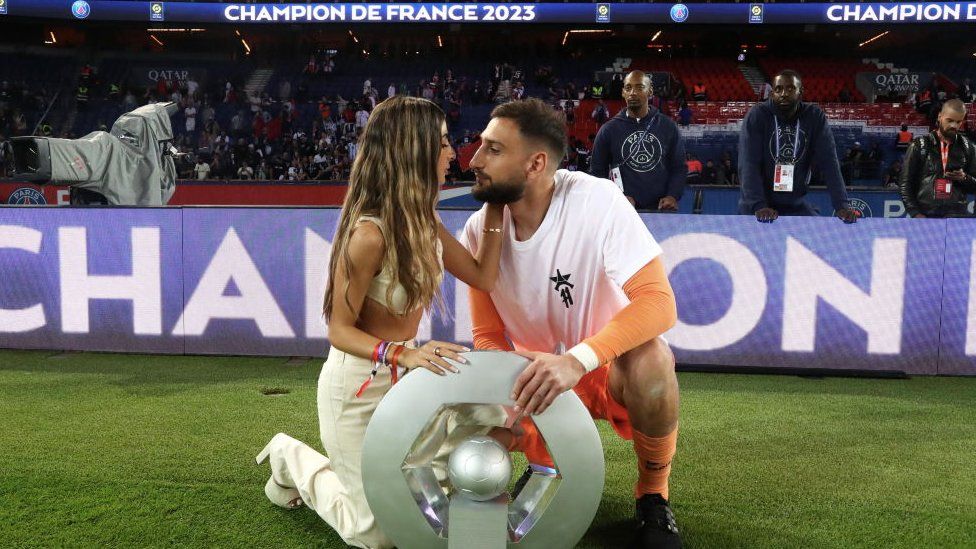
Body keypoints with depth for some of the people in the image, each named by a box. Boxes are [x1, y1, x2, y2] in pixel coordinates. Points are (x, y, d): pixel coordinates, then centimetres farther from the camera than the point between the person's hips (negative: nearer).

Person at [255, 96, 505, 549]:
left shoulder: (424, 221, 0)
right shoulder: (369, 234, -26)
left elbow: (482, 277, -2)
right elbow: (340, 330, -20)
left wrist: (495, 206, -3)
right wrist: (401, 353, -36)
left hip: (403, 379, 8)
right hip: (358, 388, -8)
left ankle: (321, 467, 33)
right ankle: (294, 462, 23)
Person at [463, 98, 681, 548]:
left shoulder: (598, 201, -25)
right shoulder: (480, 230, -11)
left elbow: (658, 303, -31)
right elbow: (488, 336, -7)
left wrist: (578, 359, -45)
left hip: (612, 365, -4)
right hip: (538, 375, 4)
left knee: (650, 359, -37)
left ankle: (654, 496, -8)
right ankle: (546, 463, 15)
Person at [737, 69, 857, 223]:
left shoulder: (815, 117, -4)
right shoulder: (757, 115, -11)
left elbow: (829, 162, -8)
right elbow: (748, 165, -19)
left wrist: (842, 205, -20)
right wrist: (758, 205, -31)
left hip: (796, 204, 3)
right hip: (756, 206, -3)